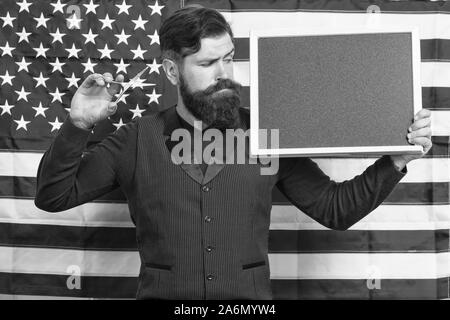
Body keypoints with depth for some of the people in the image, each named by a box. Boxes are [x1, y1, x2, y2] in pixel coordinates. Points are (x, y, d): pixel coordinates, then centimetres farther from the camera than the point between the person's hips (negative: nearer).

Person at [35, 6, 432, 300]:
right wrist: (78, 125, -9)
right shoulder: (138, 139, 4)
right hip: (164, 294, -1)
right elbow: (53, 196, 4)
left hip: (251, 297, 1)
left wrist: (396, 160, -3)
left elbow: (334, 208, 8)